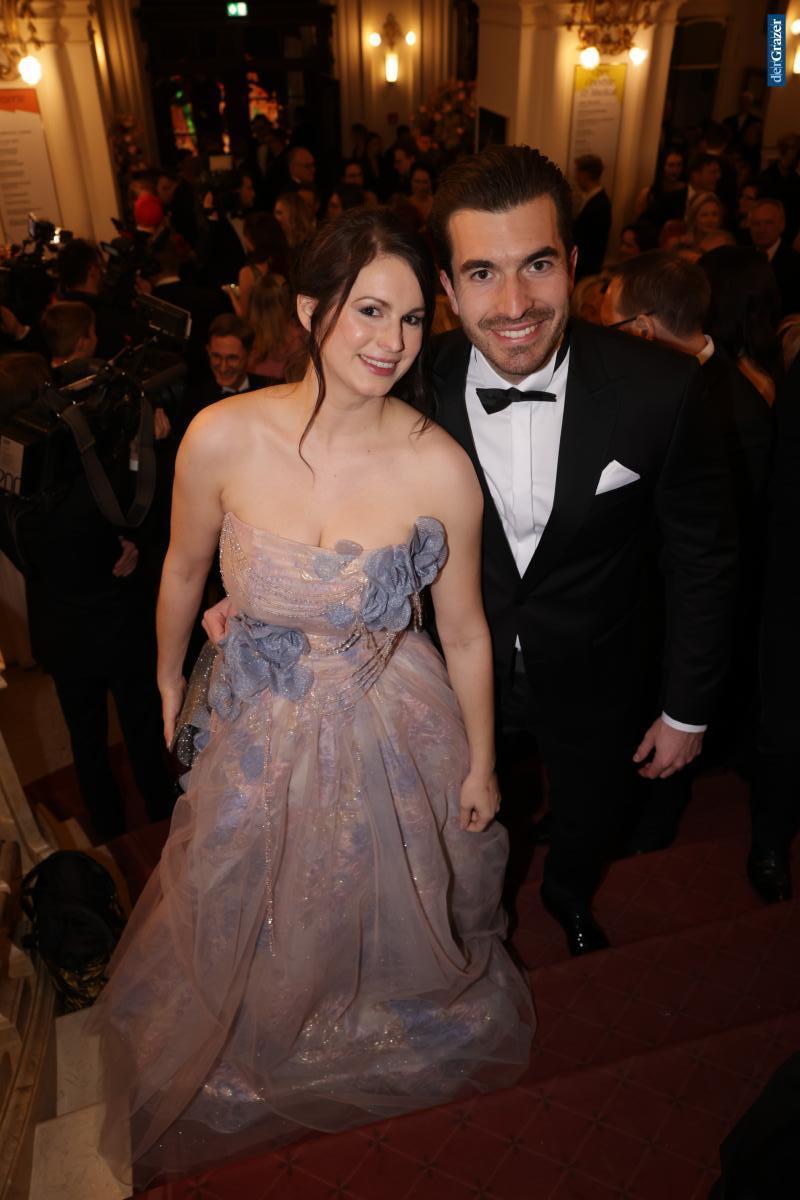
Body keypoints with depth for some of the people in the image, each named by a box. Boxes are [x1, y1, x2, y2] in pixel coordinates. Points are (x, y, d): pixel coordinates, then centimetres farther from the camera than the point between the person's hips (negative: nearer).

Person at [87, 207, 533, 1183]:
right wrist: (169, 675, 13)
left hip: (391, 735, 0)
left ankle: (393, 1023, 65)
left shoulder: (441, 467, -22)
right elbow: (185, 569, -1)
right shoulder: (222, 439, -21)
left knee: (389, 910, 27)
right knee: (245, 918, 27)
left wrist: (481, 764, 1)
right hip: (260, 732, 1)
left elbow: (465, 635, -9)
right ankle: (250, 1048, 64)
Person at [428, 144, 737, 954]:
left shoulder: (661, 391, -24)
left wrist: (688, 708, -5)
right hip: (458, 675, 1)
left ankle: (568, 897, 64)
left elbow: (703, 559, -11)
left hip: (591, 682, 0)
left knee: (590, 825, 27)